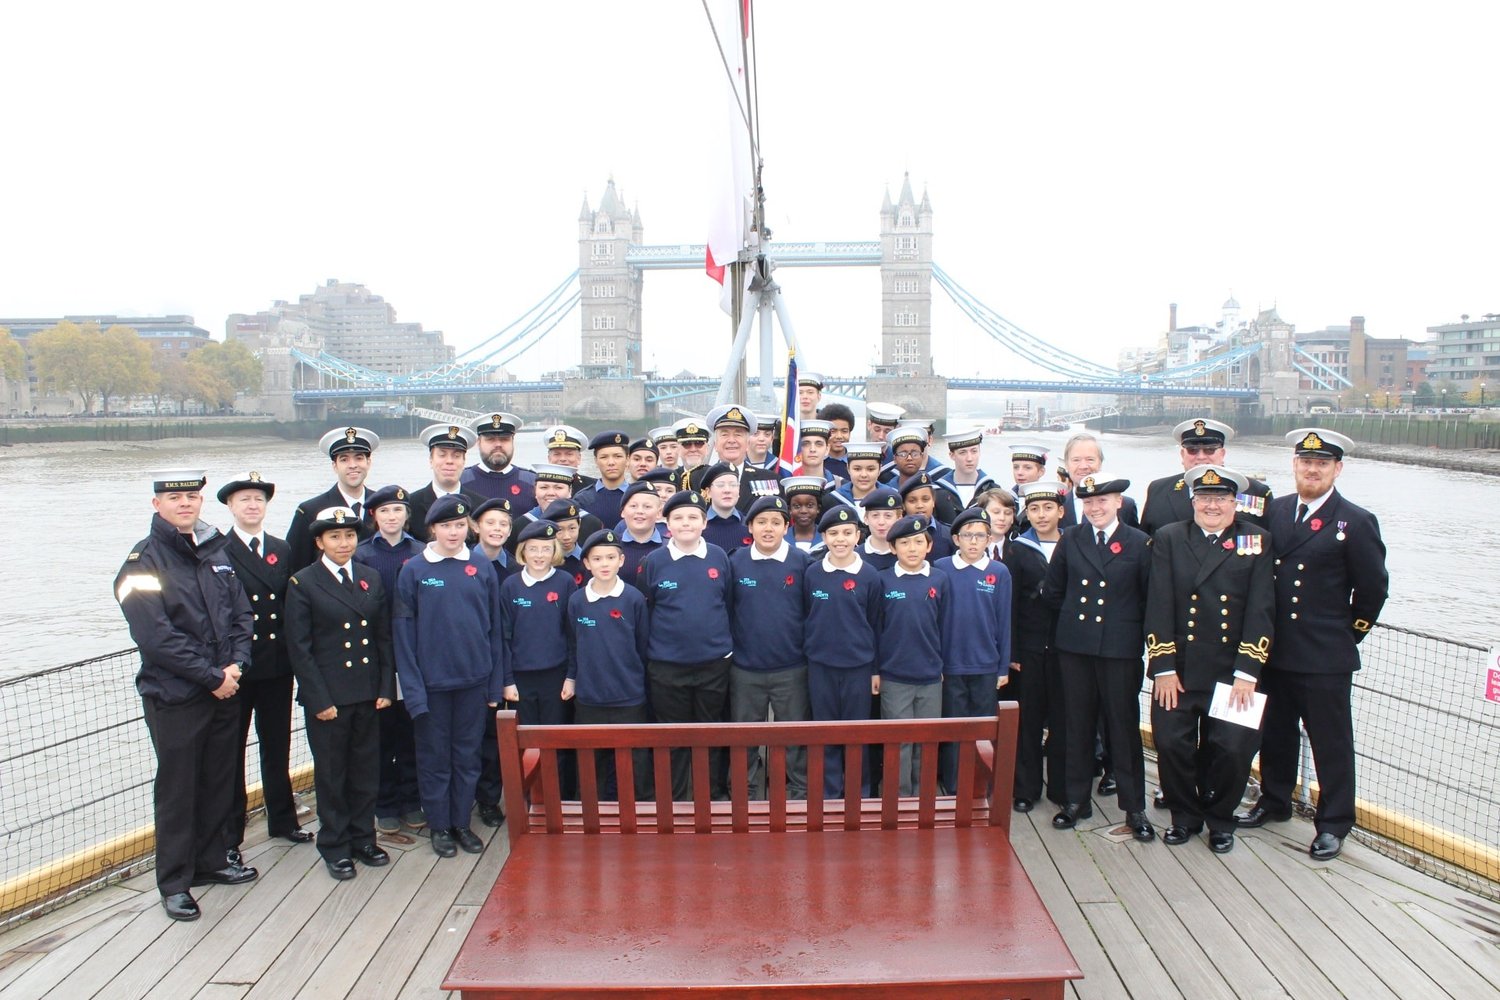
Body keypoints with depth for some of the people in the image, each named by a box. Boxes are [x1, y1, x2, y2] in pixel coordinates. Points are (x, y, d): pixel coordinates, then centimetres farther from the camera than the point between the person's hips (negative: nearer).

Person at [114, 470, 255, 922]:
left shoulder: (216, 551, 8)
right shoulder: (144, 562, -11)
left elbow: (242, 616, 8)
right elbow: (157, 637, -18)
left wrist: (236, 664, -8)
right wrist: (213, 676, -16)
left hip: (224, 691, 6)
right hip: (174, 697, -6)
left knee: (219, 781, 15)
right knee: (177, 790, 5)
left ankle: (211, 861, 31)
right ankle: (174, 882, 18)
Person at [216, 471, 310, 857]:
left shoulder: (282, 551, 9)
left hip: (277, 665, 5)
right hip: (234, 667, -4)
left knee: (278, 747, 15)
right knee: (231, 751, 7)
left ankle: (282, 820, 29)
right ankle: (228, 833, 18)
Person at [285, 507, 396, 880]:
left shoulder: (372, 579, 7)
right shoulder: (303, 583, -6)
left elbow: (384, 637, 9)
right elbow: (299, 647, -8)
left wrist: (386, 688, 2)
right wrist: (319, 700, -12)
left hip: (368, 694, 4)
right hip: (327, 695, -4)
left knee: (367, 769, 11)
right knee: (331, 773, 8)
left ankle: (363, 839, 26)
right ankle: (335, 846, 22)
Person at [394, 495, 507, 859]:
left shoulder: (482, 568, 1)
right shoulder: (414, 571, -4)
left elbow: (494, 628, 4)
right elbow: (404, 633, -4)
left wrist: (496, 682, 1)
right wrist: (413, 687, -10)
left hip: (474, 679, 2)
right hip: (432, 682, -2)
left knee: (468, 756, 12)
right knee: (435, 757, 10)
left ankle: (462, 822, 26)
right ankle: (439, 826, 24)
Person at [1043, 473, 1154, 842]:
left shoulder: (1139, 543, -2)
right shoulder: (1070, 540, 5)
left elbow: (1150, 599, 1)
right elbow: (1053, 593, 11)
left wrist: (1125, 622, -1)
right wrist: (1074, 615, 6)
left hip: (1121, 648, -2)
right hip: (1075, 646, 2)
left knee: (1124, 726, 3)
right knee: (1077, 724, 9)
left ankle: (1134, 807, 14)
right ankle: (1076, 800, 21)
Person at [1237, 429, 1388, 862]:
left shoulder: (1355, 523, -8)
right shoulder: (1275, 510, 6)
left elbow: (1372, 589, -3)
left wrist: (1347, 633, 1)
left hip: (1325, 658, -5)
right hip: (1274, 651, 5)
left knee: (1331, 741, 6)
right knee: (1275, 733, 18)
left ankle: (1333, 824, 19)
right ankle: (1274, 800, 36)